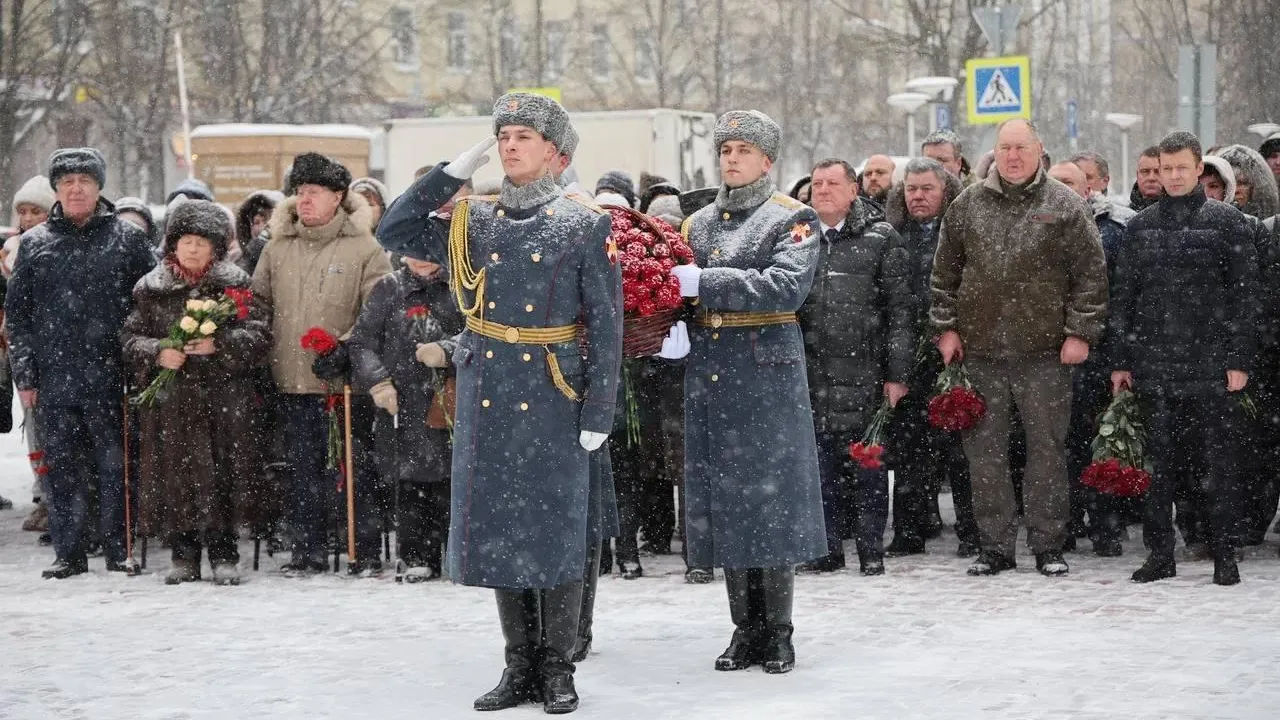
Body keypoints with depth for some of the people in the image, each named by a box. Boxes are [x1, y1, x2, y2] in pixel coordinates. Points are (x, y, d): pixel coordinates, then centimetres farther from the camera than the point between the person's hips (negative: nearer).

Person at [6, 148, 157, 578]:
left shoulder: (128, 239, 4)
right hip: (54, 380, 2)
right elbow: (16, 314, 9)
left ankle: (119, 552, 11)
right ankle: (69, 554, 14)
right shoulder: (34, 244, 9)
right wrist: (24, 375, 3)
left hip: (110, 379, -2)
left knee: (115, 468, 3)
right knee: (62, 470, 6)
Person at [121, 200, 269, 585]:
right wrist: (157, 352, -11)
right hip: (169, 401, 2)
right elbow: (131, 336, 9)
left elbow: (258, 335, -3)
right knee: (175, 475, 2)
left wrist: (218, 345, -18)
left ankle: (223, 553, 7)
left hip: (222, 398, -2)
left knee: (219, 475, -3)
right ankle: (183, 554, 13)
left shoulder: (234, 285, 3)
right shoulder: (151, 289, 9)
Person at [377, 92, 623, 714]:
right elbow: (393, 233, 5)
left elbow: (606, 326, -4)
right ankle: (520, 667, 16)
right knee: (499, 530, 7)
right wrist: (453, 173, -1)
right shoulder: (472, 220, 8)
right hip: (486, 399, 4)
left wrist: (598, 412, -9)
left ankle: (557, 669, 11)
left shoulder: (584, 225, -3)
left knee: (556, 532, 1)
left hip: (553, 401, -4)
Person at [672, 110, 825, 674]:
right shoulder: (699, 222, 16)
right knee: (722, 499, 5)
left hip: (767, 373, -5)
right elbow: (678, 293, 20)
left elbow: (787, 285, -18)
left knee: (769, 496, -3)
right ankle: (746, 628, 13)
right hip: (708, 373, 5)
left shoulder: (792, 219, -1)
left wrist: (705, 283, -22)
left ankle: (778, 632, 6)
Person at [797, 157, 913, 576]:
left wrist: (897, 373, -6)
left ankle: (871, 552, 8)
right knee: (819, 463, 5)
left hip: (863, 372, -3)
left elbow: (900, 310, -1)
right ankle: (827, 549, 14)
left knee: (867, 463, 1)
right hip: (811, 373, 3)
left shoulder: (881, 239, 2)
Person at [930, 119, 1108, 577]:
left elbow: (1091, 274, 0)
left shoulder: (1066, 207, 1)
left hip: (1045, 352, -2)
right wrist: (946, 327, 7)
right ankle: (995, 547, 13)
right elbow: (945, 273, 14)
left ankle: (1048, 545, 10)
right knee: (985, 450, 5)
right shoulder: (966, 207, 9)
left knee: (1047, 448, 2)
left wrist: (1081, 332, -6)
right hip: (981, 349, 3)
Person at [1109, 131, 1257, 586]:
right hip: (1155, 366, 3)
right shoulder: (1141, 227, 11)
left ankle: (1224, 555, 8)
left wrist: (1239, 359, -8)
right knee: (1158, 464, 6)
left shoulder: (1227, 222, 1)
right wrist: (1120, 361, 7)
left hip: (1213, 367, -3)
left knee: (1218, 463, 1)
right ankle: (1160, 554, 13)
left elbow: (1244, 293, -2)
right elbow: (1123, 297, 13)